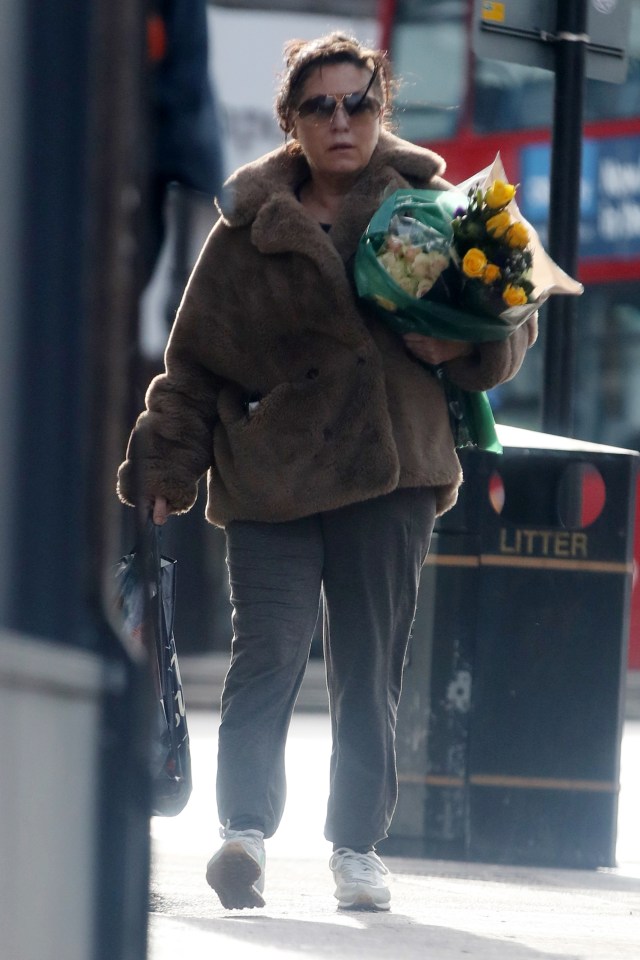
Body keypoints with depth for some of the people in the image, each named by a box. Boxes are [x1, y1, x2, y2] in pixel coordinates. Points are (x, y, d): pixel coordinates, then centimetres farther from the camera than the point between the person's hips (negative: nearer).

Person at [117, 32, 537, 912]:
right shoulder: (250, 227, 5)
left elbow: (511, 331, 14)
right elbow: (196, 356, 10)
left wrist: (460, 346, -7)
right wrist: (168, 465, 5)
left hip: (390, 477, 1)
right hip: (268, 471, -1)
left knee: (370, 670, 5)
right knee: (268, 652, -14)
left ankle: (358, 847, 14)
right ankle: (247, 828, -18)